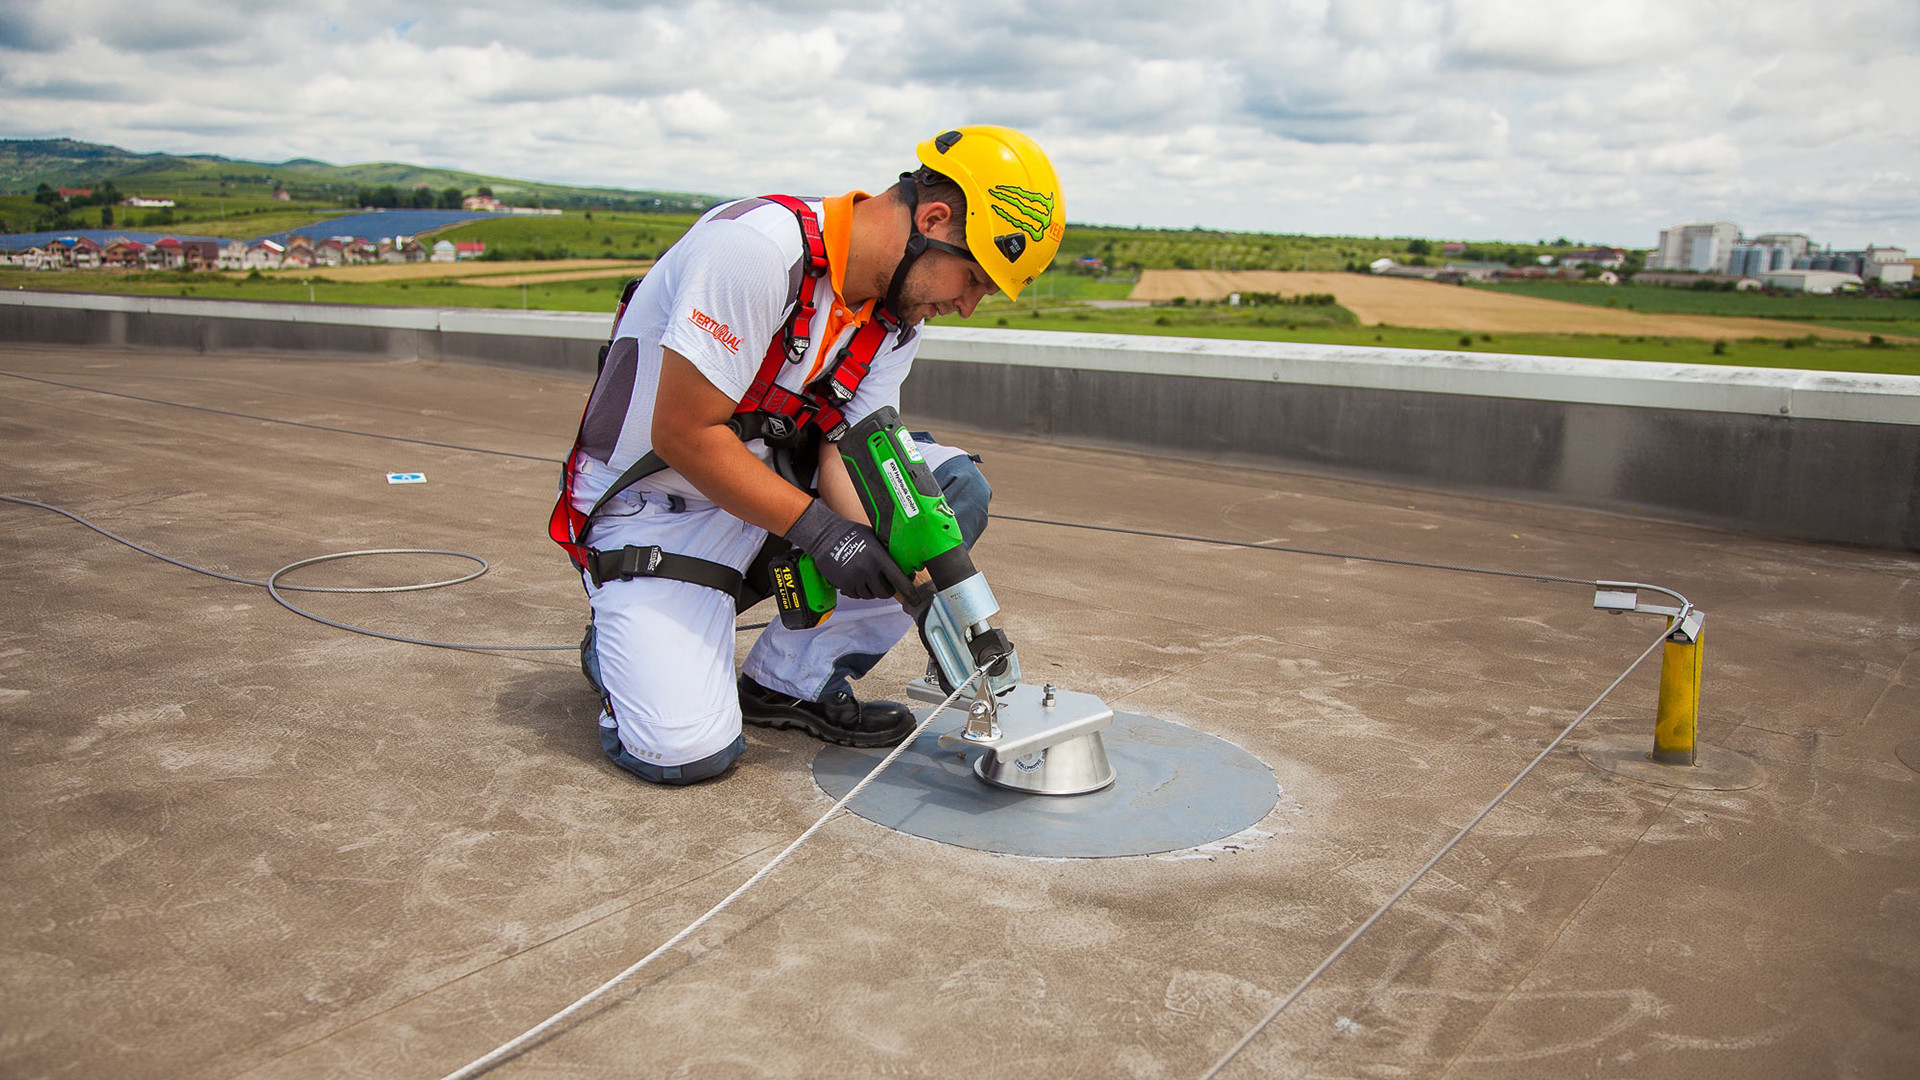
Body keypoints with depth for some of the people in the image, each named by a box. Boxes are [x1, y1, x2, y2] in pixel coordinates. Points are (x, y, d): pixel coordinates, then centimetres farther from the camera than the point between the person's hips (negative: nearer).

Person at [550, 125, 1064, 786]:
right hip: (656, 506, -7)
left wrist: (921, 593, -21)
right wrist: (817, 527, -28)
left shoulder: (899, 314, -1)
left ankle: (789, 680, -2)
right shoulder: (757, 247, -27)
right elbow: (682, 434, -26)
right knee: (687, 750, -23)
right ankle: (619, 647, 13)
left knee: (956, 487, -10)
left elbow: (847, 455, -7)